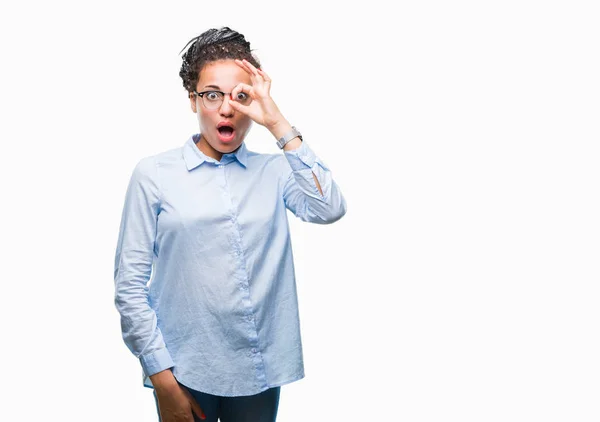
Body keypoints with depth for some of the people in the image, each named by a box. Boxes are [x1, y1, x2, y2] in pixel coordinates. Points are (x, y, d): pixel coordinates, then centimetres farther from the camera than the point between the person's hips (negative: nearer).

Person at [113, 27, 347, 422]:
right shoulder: (154, 174, -4)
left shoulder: (274, 170, 3)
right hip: (186, 371, -2)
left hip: (260, 370, 2)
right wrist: (162, 379, -8)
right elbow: (131, 284, -5)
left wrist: (278, 123, -15)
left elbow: (329, 210, -15)